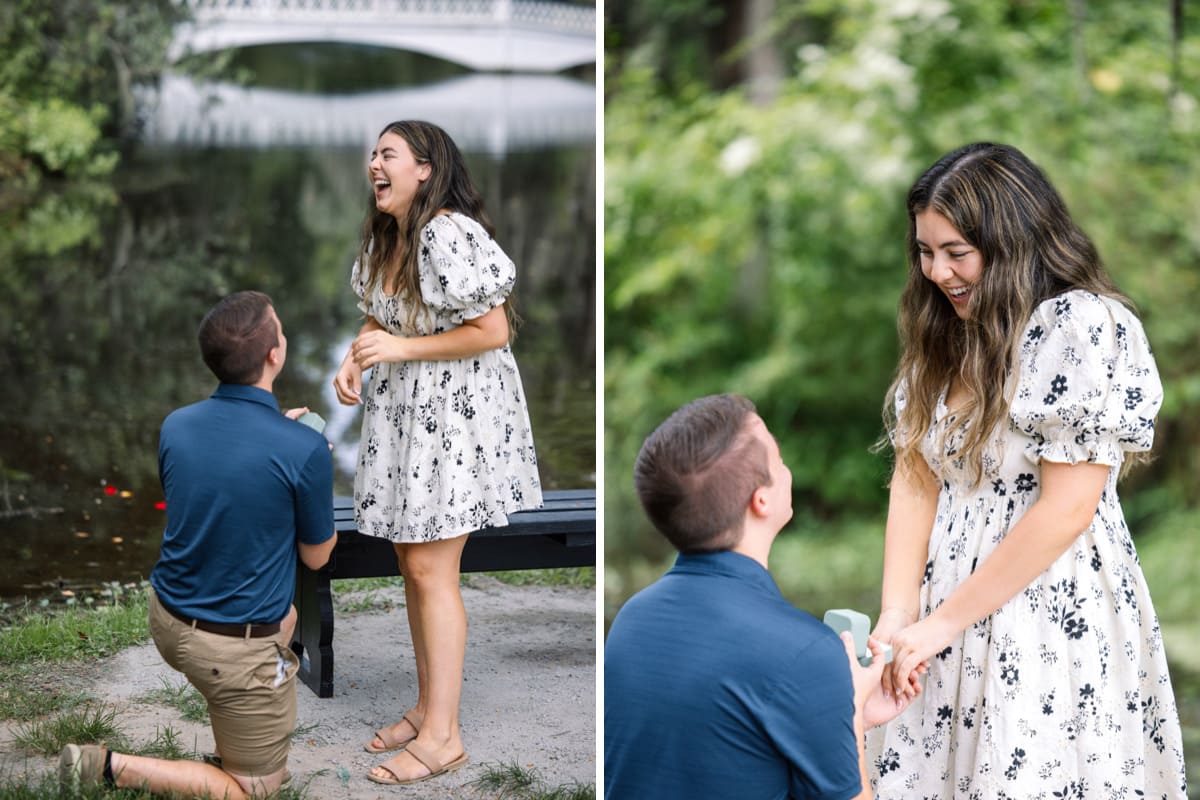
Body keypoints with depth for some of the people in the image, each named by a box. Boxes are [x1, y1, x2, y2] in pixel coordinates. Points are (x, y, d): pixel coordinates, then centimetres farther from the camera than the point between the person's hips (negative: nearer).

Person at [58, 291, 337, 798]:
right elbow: (316, 556, -6)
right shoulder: (304, 451, -23)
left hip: (169, 621, 7)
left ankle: (233, 752, 35)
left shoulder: (176, 427, -7)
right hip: (237, 649, -7)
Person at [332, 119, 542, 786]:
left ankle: (442, 737, -2)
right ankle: (427, 707, 25)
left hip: (457, 415, -9)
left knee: (431, 568, -9)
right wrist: (355, 359, 1)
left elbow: (494, 332, -21)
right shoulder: (383, 238, 9)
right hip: (401, 413, 9)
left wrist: (401, 348, -20)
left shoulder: (451, 236, -20)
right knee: (411, 562, 13)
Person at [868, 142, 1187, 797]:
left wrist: (944, 621, -12)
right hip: (947, 641, 7)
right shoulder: (945, 337, 11)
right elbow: (914, 480, 5)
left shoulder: (1085, 327, -13)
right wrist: (897, 615, -8)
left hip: (1055, 617, -6)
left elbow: (1066, 510, -17)